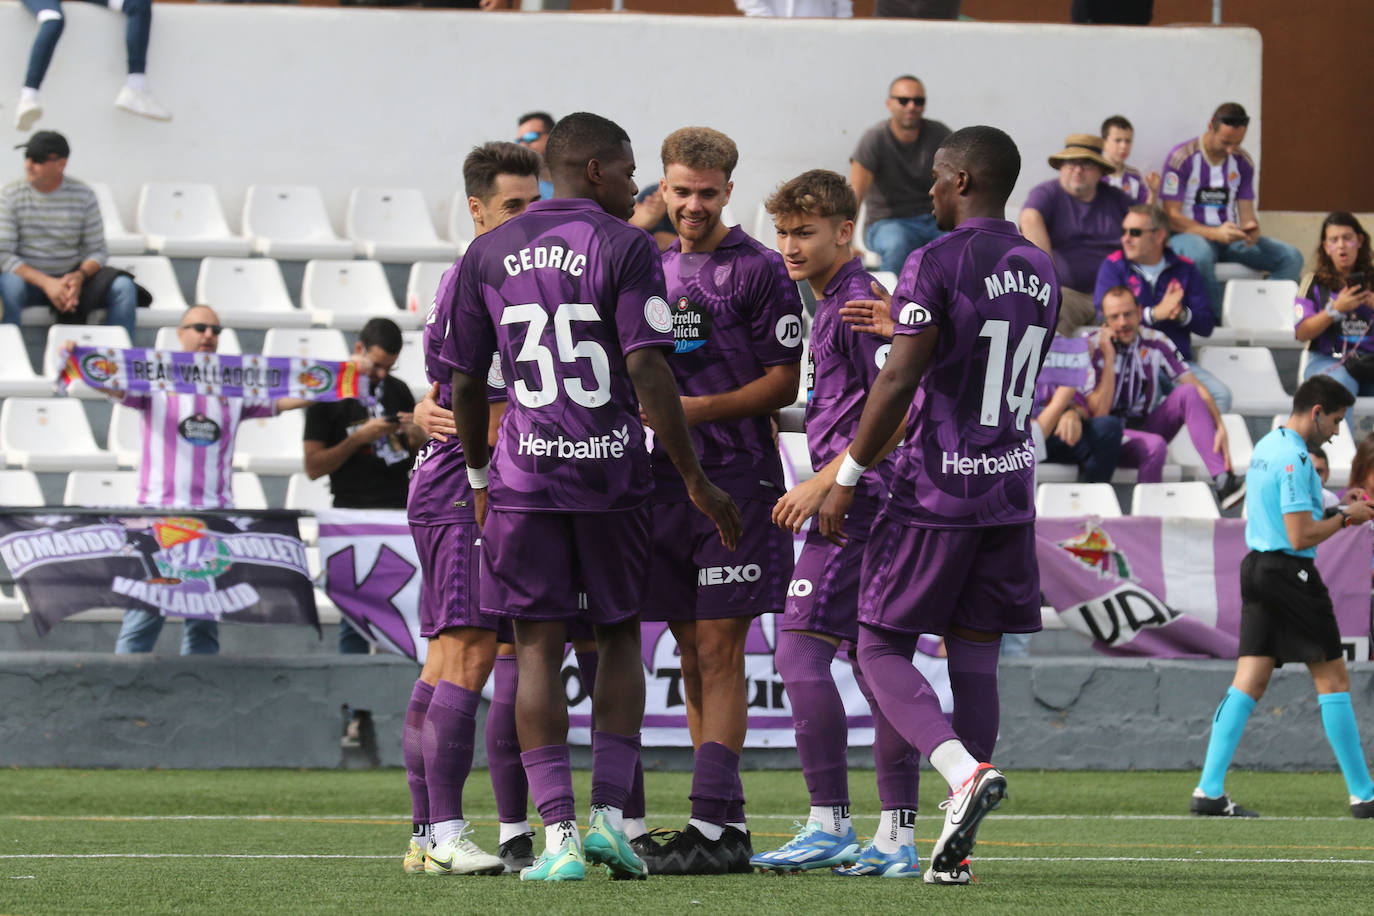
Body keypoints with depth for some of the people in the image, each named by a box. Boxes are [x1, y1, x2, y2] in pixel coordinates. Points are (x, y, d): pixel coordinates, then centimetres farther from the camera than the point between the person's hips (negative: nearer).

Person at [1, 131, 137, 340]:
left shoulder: (83, 195, 1)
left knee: (123, 287, -21)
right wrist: (46, 283, -24)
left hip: (71, 277, 2)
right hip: (29, 277, -2)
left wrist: (80, 276, -22)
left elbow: (97, 251, 1)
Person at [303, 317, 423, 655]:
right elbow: (314, 467, -4)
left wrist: (416, 436, -1)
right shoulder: (328, 395, 0)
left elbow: (420, 461, 21)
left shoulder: (398, 391, 15)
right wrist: (359, 439, -14)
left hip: (401, 512, 4)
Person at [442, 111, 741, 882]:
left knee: (538, 651, 3)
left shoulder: (489, 254, 7)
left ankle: (559, 837, -4)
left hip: (524, 475, 2)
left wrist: (480, 476, 25)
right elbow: (647, 371, -12)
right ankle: (610, 813, 4)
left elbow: (466, 381, 11)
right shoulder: (624, 248, -5)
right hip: (612, 472, -2)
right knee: (620, 640, 14)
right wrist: (697, 480, -8)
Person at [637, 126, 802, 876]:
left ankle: (712, 825, -12)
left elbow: (784, 382, -6)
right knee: (693, 656, 7)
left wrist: (701, 408, -15)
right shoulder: (652, 266, 15)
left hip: (737, 478, -6)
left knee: (719, 651, -9)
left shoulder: (758, 270, -3)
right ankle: (728, 826, 11)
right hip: (667, 478, 6)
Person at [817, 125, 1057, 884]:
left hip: (935, 489, -6)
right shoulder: (1040, 272, 11)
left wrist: (846, 478, -10)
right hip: (1010, 487, 6)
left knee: (881, 651, 2)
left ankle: (965, 770, -22)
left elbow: (900, 379, -16)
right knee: (974, 656, 8)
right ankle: (955, 847, 6)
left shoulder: (936, 264, -12)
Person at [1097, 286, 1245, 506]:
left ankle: (1223, 482, -32)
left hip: (1146, 426, 5)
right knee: (1155, 446, -36)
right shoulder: (1093, 348, -10)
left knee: (1187, 393, -20)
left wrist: (1220, 428, -17)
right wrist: (1108, 359, -23)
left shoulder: (1156, 343, 0)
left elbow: (1196, 387, -3)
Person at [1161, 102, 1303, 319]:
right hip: (1189, 236, -5)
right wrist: (1215, 234, -26)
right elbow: (1171, 218, -13)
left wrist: (1251, 228, -16)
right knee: (1200, 255, -43)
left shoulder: (1243, 162, 9)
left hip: (1230, 237, 6)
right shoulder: (1181, 159, -8)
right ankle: (1220, 321, -30)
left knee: (1291, 257, -16)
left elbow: (1246, 214, 11)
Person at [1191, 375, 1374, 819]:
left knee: (1248, 683, 4)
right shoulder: (1294, 458, -16)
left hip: (1257, 566, 9)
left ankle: (1209, 791, -4)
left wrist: (1334, 511, 15)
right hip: (1291, 572, -9)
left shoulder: (1265, 447, 14)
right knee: (1333, 679, -1)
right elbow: (1302, 536, -20)